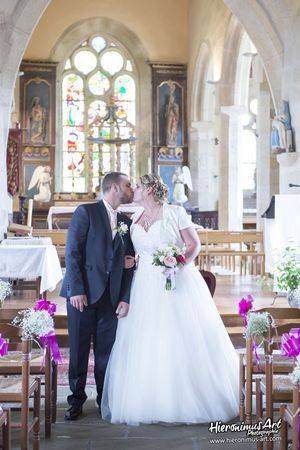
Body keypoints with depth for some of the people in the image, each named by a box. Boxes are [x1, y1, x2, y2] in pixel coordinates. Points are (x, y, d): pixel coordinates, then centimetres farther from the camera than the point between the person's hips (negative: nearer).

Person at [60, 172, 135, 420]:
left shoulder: (126, 222, 13)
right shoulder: (86, 212, -2)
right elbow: (72, 252, -8)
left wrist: (125, 298, 2)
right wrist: (76, 289, -15)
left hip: (111, 295, 4)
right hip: (83, 292, -4)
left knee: (106, 350, 7)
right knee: (79, 349, 3)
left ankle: (106, 399, 19)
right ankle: (77, 400, 15)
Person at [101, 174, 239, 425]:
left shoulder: (175, 213, -3)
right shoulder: (134, 220, 12)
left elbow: (194, 244, -4)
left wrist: (180, 263, -20)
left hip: (179, 282, -4)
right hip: (147, 287, 5)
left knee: (186, 342, -1)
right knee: (146, 345, 1)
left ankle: (192, 400, 11)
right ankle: (149, 402, 10)